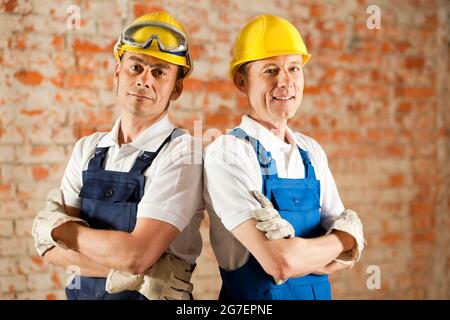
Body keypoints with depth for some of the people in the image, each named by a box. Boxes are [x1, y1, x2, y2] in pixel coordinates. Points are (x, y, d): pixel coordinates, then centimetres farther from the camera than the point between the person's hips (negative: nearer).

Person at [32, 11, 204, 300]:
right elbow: (51, 248, -6)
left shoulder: (181, 153, -16)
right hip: (81, 293, 5)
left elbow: (136, 254, -25)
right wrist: (123, 271, -20)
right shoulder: (87, 150, 1)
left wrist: (59, 228, -11)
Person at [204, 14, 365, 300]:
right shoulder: (227, 154, -18)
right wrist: (341, 241, -9)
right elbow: (279, 262, -26)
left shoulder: (312, 151, 1)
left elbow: (350, 249, -1)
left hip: (319, 292, 5)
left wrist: (298, 253, -20)